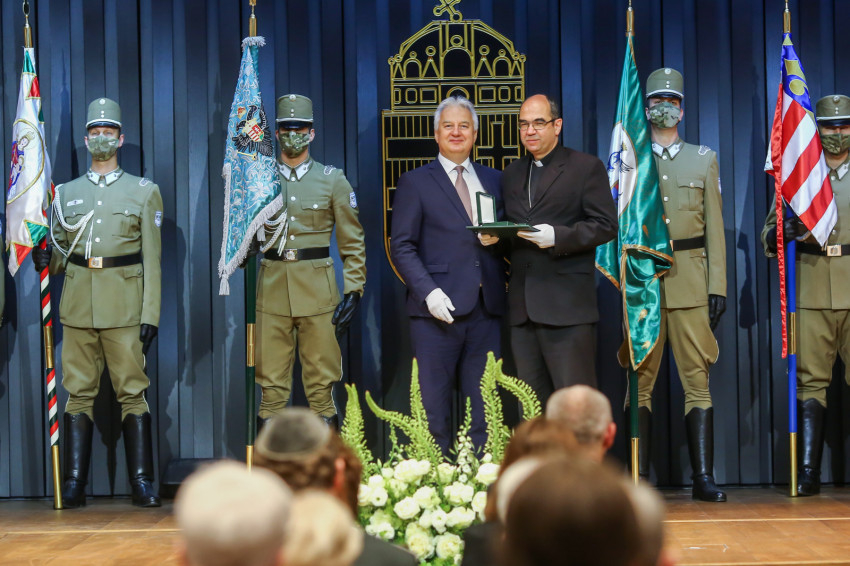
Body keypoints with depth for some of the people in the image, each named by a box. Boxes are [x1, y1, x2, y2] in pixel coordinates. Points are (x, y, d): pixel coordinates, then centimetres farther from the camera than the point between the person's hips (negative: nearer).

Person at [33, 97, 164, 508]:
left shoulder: (144, 191, 7)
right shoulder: (66, 193, 14)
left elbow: (151, 259, 2)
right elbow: (58, 252, 17)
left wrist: (151, 315, -5)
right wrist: (45, 261, -8)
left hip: (124, 307, -2)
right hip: (78, 304, 2)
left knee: (132, 390, -2)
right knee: (79, 392, 3)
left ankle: (142, 482, 3)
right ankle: (74, 484, 7)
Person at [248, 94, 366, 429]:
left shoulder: (333, 180, 6)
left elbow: (352, 242, 5)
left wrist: (353, 291, -3)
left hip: (317, 289, -1)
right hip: (272, 289, 1)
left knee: (321, 382, 2)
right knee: (271, 384, 3)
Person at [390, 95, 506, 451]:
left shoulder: (494, 180, 16)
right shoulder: (415, 183, 5)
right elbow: (402, 246, -2)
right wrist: (428, 292, -14)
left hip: (486, 310, 4)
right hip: (438, 309, -3)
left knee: (484, 411, 6)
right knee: (434, 411, -1)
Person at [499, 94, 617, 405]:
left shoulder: (586, 167, 3)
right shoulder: (511, 174, 20)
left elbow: (606, 225, -5)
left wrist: (558, 236, -18)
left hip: (567, 307, -6)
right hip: (522, 308, 6)